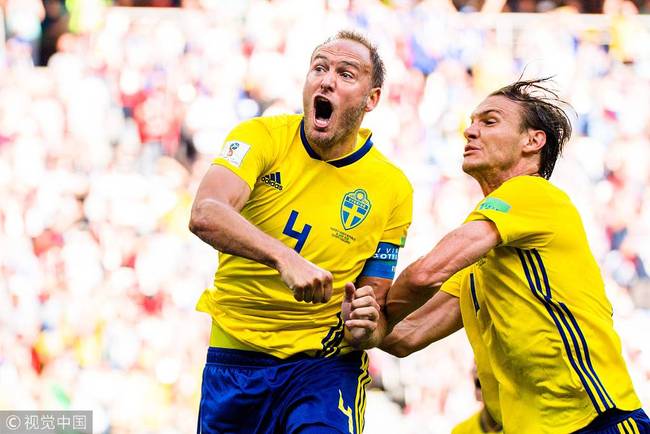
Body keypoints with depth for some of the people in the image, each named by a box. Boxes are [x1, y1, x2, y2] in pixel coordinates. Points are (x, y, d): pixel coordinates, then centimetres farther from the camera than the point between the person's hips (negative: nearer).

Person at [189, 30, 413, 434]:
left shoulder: (392, 188, -4)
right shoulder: (263, 137, -8)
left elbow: (377, 305, 1)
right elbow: (205, 215, -27)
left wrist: (365, 329, -23)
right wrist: (286, 259, -42)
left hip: (326, 367, -1)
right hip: (234, 359, 1)